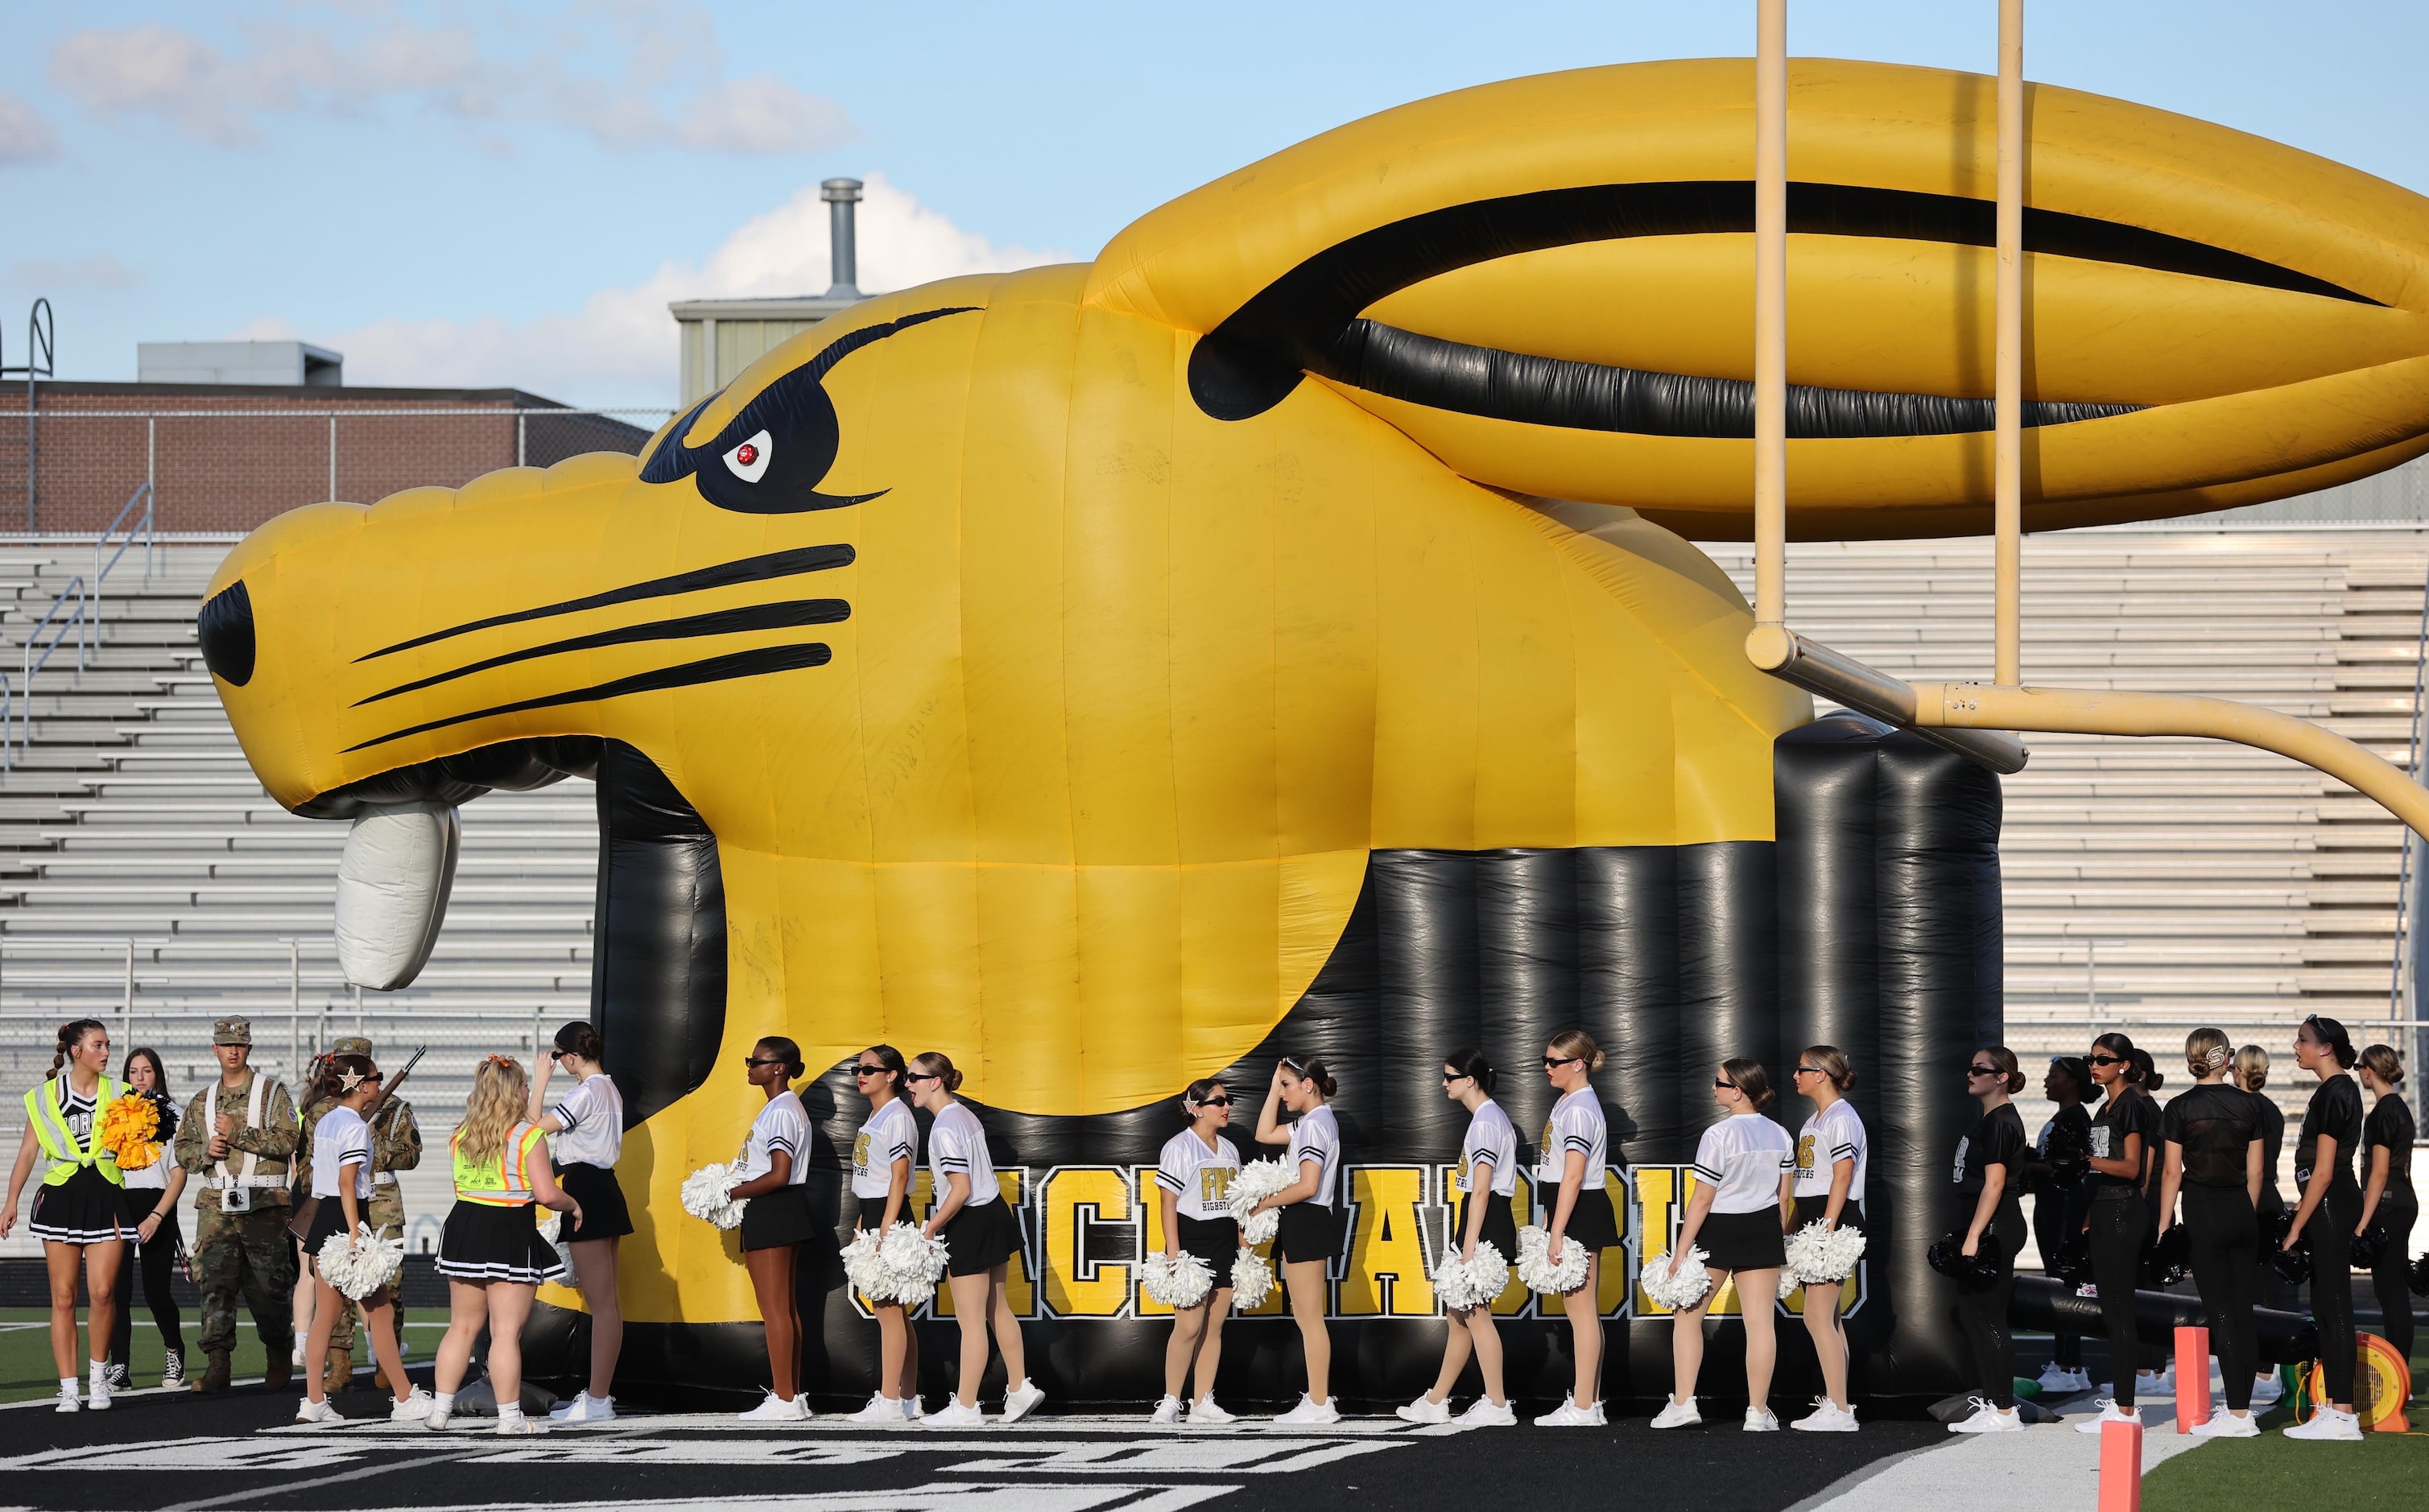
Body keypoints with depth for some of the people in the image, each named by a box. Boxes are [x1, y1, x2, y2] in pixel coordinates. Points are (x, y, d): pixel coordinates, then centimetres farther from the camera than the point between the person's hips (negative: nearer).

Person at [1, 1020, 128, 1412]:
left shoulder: (117, 1094, 10)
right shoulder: (46, 1096, 6)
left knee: (103, 1292, -10)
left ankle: (98, 1374, 9)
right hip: (61, 1197, -1)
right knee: (63, 1297, -2)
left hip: (105, 1198, 1)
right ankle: (68, 1387, 2)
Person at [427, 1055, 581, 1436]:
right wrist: (574, 1205, 3)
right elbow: (547, 1194, -15)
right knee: (506, 1331, -3)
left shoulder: (460, 1136, 6)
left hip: (465, 1230, 5)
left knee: (462, 1326, 15)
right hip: (511, 1234, -5)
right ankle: (509, 1417, -1)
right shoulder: (528, 1136, -11)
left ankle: (440, 1408, 16)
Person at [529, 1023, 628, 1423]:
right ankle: (600, 1392, 17)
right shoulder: (608, 1089, 16)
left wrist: (540, 1080, -10)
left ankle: (597, 1401, -8)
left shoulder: (586, 1093, -16)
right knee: (607, 1302, 12)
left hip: (587, 1191, -11)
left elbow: (537, 1126, -17)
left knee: (600, 1302, -9)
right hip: (604, 1187, 11)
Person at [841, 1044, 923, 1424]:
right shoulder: (874, 1118, 17)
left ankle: (889, 1403, -11)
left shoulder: (897, 1117, -12)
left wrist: (886, 1228, -22)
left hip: (889, 1214, -10)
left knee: (888, 1310, -10)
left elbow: (899, 1176, -17)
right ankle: (908, 1399, 14)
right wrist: (862, 1226, 19)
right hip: (872, 1214, 10)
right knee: (893, 1311, 11)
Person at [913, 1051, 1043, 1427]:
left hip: (971, 1223, -10)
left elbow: (961, 1190, -23)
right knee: (997, 1309, 19)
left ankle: (965, 1407, 2)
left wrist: (930, 1228, -16)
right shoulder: (965, 1115, 10)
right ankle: (1020, 1389, 25)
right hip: (994, 1212, 10)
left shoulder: (944, 1128, -20)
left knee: (971, 1319, -3)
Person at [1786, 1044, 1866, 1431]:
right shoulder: (1813, 1122, 19)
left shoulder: (1841, 1118, -11)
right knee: (1827, 1318, 11)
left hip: (1835, 1221, -10)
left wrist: (1827, 1228, -23)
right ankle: (1837, 1404, 15)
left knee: (1818, 1316, -14)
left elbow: (1843, 1176, -18)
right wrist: (1793, 1229, 22)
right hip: (1814, 1224, 10)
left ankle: (1838, 1410, -15)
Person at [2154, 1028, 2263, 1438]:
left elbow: (2172, 1173, -6)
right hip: (2242, 1214, 4)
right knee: (2242, 1312, 8)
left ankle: (2237, 1415, -8)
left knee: (2220, 1313, -5)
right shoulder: (2245, 1105, 6)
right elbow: (2256, 1172, 9)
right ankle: (2242, 1407, 10)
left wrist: (2163, 1227, -1)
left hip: (2204, 1212, -4)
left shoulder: (2180, 1108, -5)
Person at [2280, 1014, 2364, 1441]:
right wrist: (2302, 1218, 21)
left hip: (2329, 1207, -10)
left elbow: (2323, 1170, -18)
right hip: (2334, 1208, 10)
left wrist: (2296, 1227, -16)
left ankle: (2342, 1416, -8)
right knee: (2326, 1307, 11)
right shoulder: (2339, 1089, 16)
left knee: (2333, 1307, -9)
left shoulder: (2333, 1093, -15)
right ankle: (2335, 1410, 14)